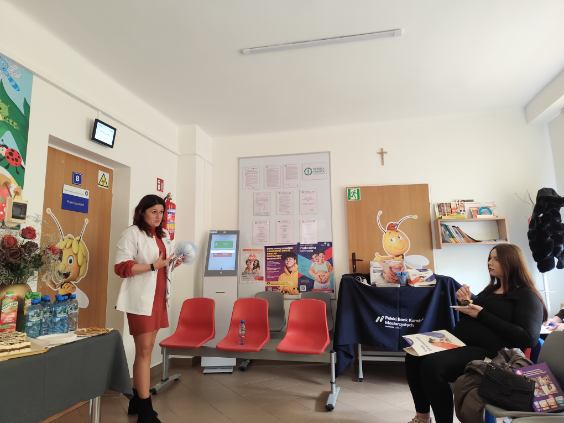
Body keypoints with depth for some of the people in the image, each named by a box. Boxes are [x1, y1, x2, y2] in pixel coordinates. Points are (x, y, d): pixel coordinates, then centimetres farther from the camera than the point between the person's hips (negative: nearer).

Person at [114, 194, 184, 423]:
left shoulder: (163, 235, 16)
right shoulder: (132, 233, -8)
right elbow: (121, 267, -15)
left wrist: (173, 263, 4)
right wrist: (153, 266, -23)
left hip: (158, 298, 8)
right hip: (141, 299, -8)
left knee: (145, 350, 14)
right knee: (144, 351, -4)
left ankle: (136, 400, 28)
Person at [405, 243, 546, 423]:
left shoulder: (527, 296, 1)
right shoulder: (491, 289, 24)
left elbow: (527, 338, -14)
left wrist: (481, 315, -14)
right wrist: (466, 301, 7)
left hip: (488, 352, -8)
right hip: (461, 344, 8)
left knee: (432, 364, -31)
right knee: (414, 355, -13)